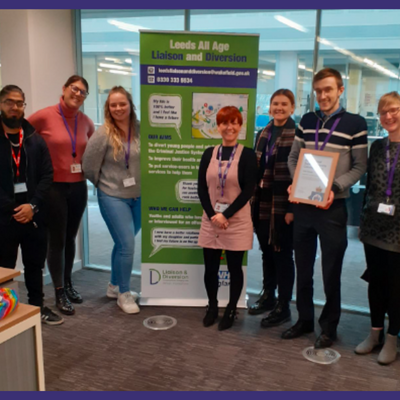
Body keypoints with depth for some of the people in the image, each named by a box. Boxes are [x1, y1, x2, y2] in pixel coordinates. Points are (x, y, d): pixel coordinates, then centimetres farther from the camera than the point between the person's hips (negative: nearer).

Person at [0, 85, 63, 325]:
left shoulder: (35, 139, 8)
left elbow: (47, 175, 3)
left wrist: (33, 205, -10)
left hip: (34, 215, 3)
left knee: (35, 265, 14)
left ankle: (38, 306, 30)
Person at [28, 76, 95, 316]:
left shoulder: (86, 122, 3)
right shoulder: (44, 116, -11)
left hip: (79, 187, 5)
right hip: (54, 187, -4)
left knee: (71, 237, 15)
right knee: (57, 240, 2)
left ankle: (68, 284, 32)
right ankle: (59, 292, 16)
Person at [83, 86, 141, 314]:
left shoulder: (140, 130, -3)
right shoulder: (103, 134, -13)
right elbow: (89, 165, -6)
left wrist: (143, 183, 6)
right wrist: (104, 184, 5)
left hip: (139, 196, 4)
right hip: (113, 197, -4)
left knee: (123, 243, 16)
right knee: (127, 245, -7)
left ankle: (115, 286, 35)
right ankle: (123, 294, 13)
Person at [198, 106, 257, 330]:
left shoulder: (247, 155, -4)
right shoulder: (209, 154, 6)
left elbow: (248, 191, -9)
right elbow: (201, 188, 3)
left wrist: (225, 215, -14)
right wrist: (212, 215, -10)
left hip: (237, 221, -3)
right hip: (210, 220, 3)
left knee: (235, 268, 7)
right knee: (210, 268, 9)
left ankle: (231, 310, 25)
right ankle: (212, 306, 30)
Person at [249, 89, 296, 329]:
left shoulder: (298, 135, -9)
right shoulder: (263, 134, 12)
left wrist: (293, 207, -16)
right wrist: (253, 200, 11)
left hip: (283, 205, -6)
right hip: (262, 203, 6)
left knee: (282, 253, 3)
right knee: (266, 251, 15)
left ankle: (284, 307, 16)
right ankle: (268, 296, 32)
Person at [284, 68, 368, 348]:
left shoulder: (355, 123, -4)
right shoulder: (307, 121, 9)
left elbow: (359, 167, -5)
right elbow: (293, 157, 12)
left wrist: (335, 188, -19)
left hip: (332, 207, -4)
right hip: (302, 205, 4)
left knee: (331, 272, 7)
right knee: (303, 269, 14)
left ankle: (329, 327, 23)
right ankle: (305, 320, 31)